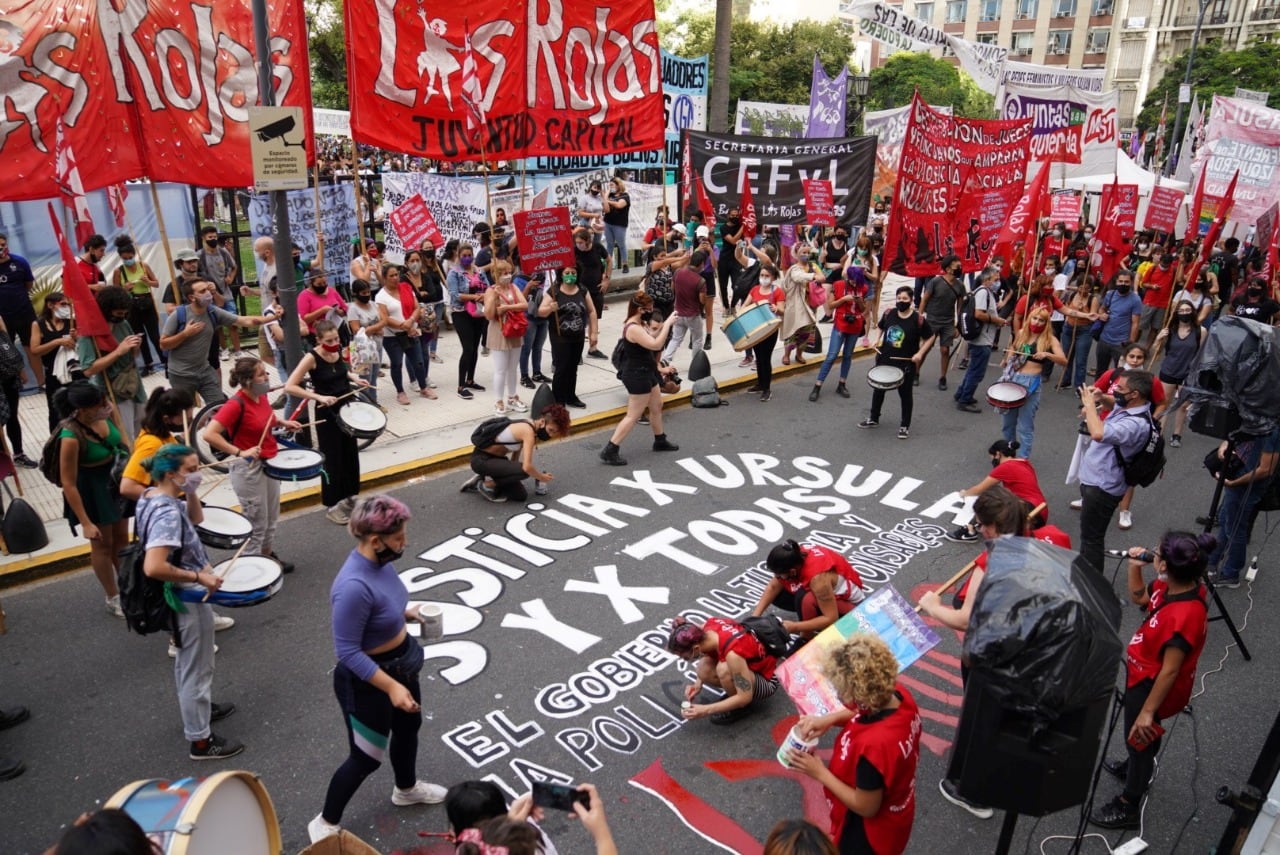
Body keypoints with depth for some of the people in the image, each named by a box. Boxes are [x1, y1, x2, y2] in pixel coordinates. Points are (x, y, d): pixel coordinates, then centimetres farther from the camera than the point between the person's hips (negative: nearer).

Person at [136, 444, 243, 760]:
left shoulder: (153, 495, -2)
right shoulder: (167, 514, -31)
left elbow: (195, 519, 12)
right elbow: (153, 568, -38)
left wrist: (191, 491, -5)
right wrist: (199, 577, -28)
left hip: (182, 596, 10)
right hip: (188, 599, -10)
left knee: (186, 662, 29)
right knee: (197, 669, 7)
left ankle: (196, 708, 50)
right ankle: (200, 741, 21)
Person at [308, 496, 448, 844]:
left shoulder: (380, 561, -11)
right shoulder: (354, 586, -37)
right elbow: (348, 652, -31)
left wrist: (409, 613, 4)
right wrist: (391, 686, -31)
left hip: (401, 662, 9)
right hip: (367, 679, -9)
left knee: (409, 727, 29)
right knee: (366, 757, 11)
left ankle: (406, 790, 57)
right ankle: (325, 824, 36)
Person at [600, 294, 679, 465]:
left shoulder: (640, 324, 7)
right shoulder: (633, 328, -25)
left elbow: (652, 340, 15)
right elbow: (656, 345, -31)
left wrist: (664, 326, 1)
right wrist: (668, 324, -24)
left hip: (646, 373, 11)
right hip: (637, 376, -11)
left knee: (657, 406, 23)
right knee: (633, 415, -5)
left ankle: (660, 441, 40)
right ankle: (609, 451, -2)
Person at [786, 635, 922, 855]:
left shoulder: (873, 746, -43)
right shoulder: (898, 695, -20)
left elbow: (866, 807, -27)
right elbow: (873, 714, 4)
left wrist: (819, 772, -19)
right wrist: (831, 719, -10)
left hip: (870, 831, -7)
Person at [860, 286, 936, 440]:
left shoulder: (918, 319, -15)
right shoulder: (888, 313, -5)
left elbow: (930, 337, -4)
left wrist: (920, 353, -12)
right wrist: (878, 340, 0)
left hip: (906, 363, -4)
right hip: (884, 359, 4)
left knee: (905, 393, 7)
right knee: (878, 389, 16)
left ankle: (905, 426, 21)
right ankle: (874, 419, 35)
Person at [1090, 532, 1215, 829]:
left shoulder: (1184, 616, -38)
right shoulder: (1173, 586, -13)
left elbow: (1169, 671, -31)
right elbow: (1139, 597, 8)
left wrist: (1148, 711, -22)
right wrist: (1135, 567, -10)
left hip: (1153, 686, -9)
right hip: (1142, 676, 9)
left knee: (1141, 740, 12)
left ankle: (1128, 808, 34)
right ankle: (1132, 768, 60)